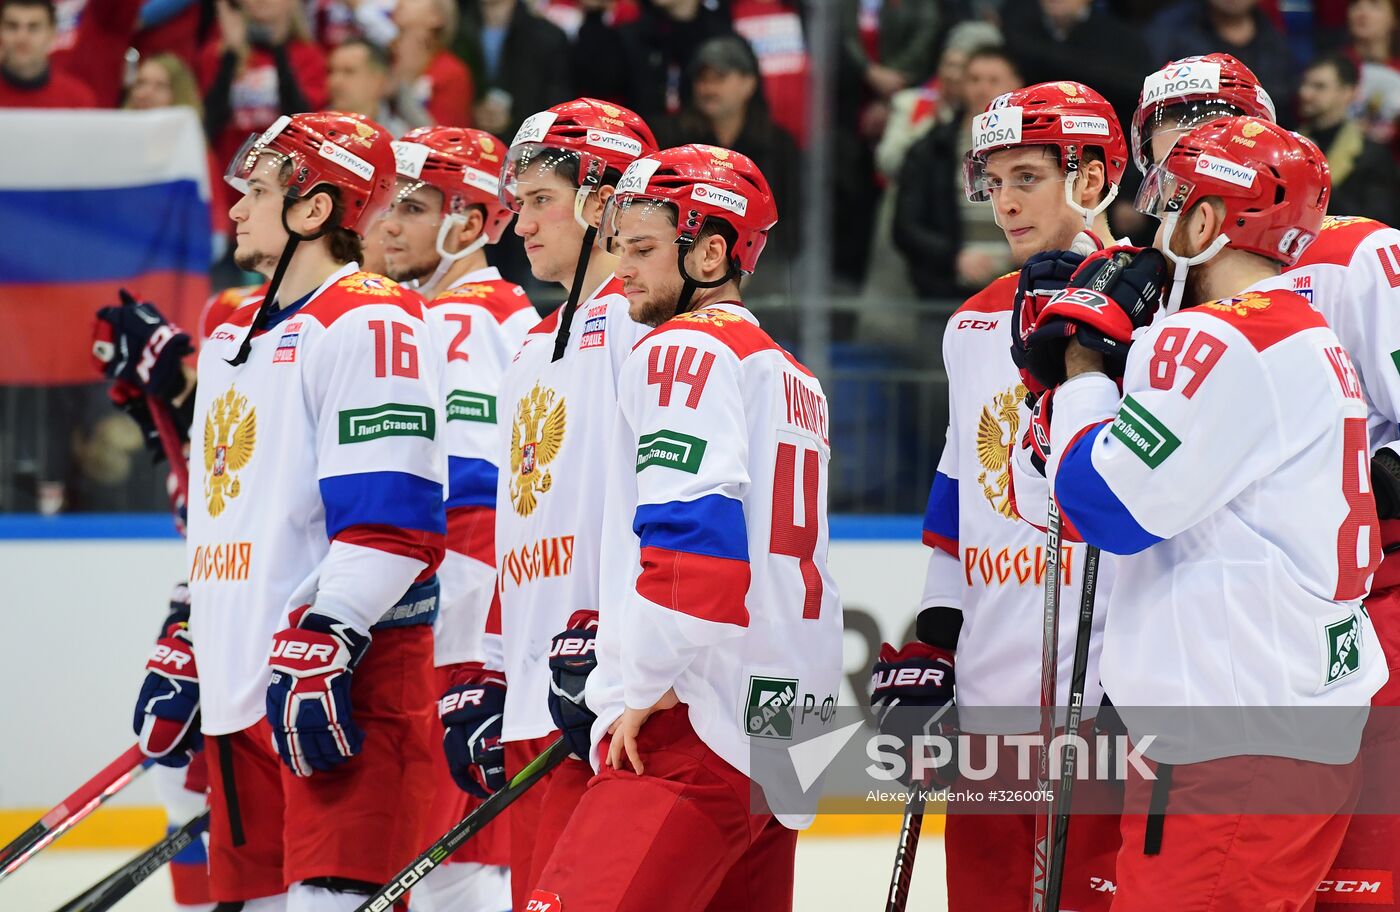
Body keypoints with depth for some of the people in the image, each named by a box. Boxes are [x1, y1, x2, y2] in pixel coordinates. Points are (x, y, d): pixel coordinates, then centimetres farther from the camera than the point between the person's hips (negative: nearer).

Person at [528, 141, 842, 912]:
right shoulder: (792, 377, 24)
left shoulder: (686, 351, -6)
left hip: (698, 731, -10)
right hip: (781, 731, 10)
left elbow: (691, 532, -19)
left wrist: (643, 685, -14)